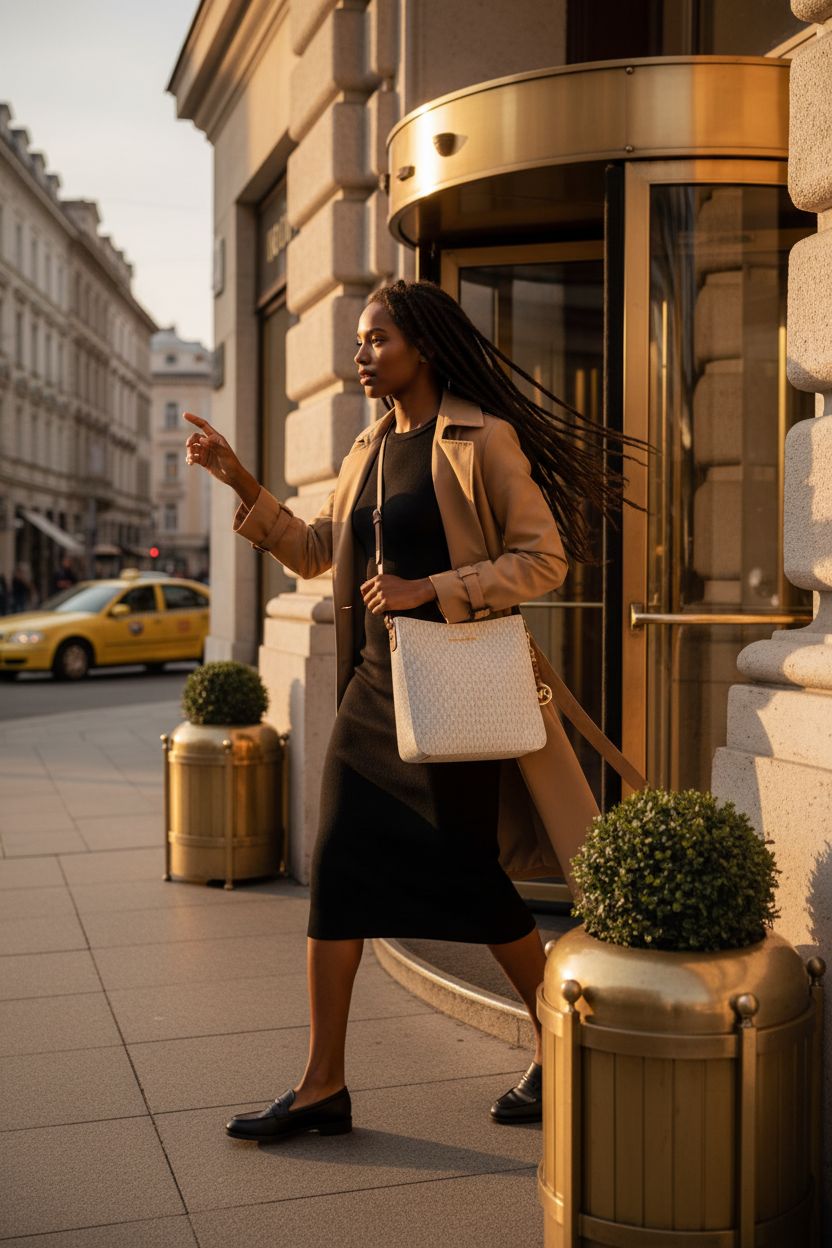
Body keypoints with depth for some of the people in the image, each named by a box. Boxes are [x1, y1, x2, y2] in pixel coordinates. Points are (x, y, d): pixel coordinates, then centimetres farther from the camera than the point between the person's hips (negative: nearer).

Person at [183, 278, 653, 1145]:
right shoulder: (370, 448, 13)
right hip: (372, 688, 7)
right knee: (336, 876, 3)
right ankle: (322, 1087, 13)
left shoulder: (482, 440, -8)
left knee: (468, 878, 1)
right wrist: (240, 482, 8)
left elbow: (544, 559, -12)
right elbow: (311, 552, 18)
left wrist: (431, 590, -19)